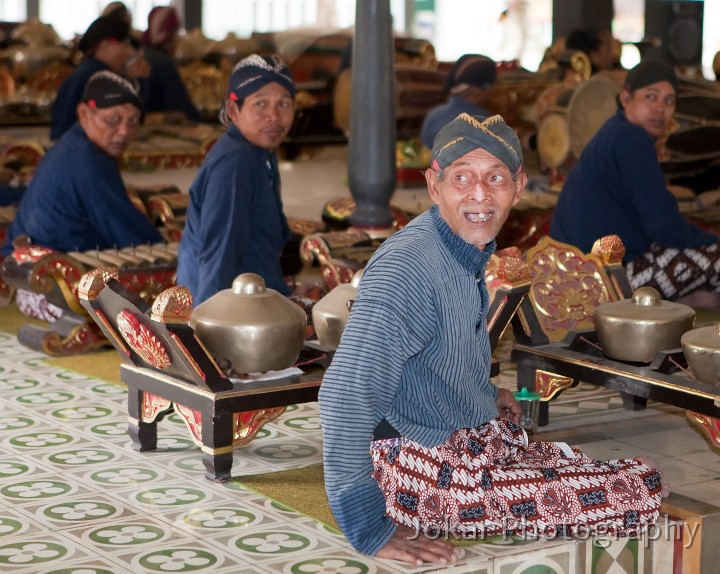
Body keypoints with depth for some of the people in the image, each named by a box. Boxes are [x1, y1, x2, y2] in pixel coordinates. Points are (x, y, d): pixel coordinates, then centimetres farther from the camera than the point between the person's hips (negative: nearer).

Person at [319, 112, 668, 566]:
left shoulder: (470, 249, 3)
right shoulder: (407, 267, -27)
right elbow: (346, 397, -35)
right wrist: (371, 531, -32)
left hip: (477, 437, 10)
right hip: (427, 471, -10)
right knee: (641, 494, -11)